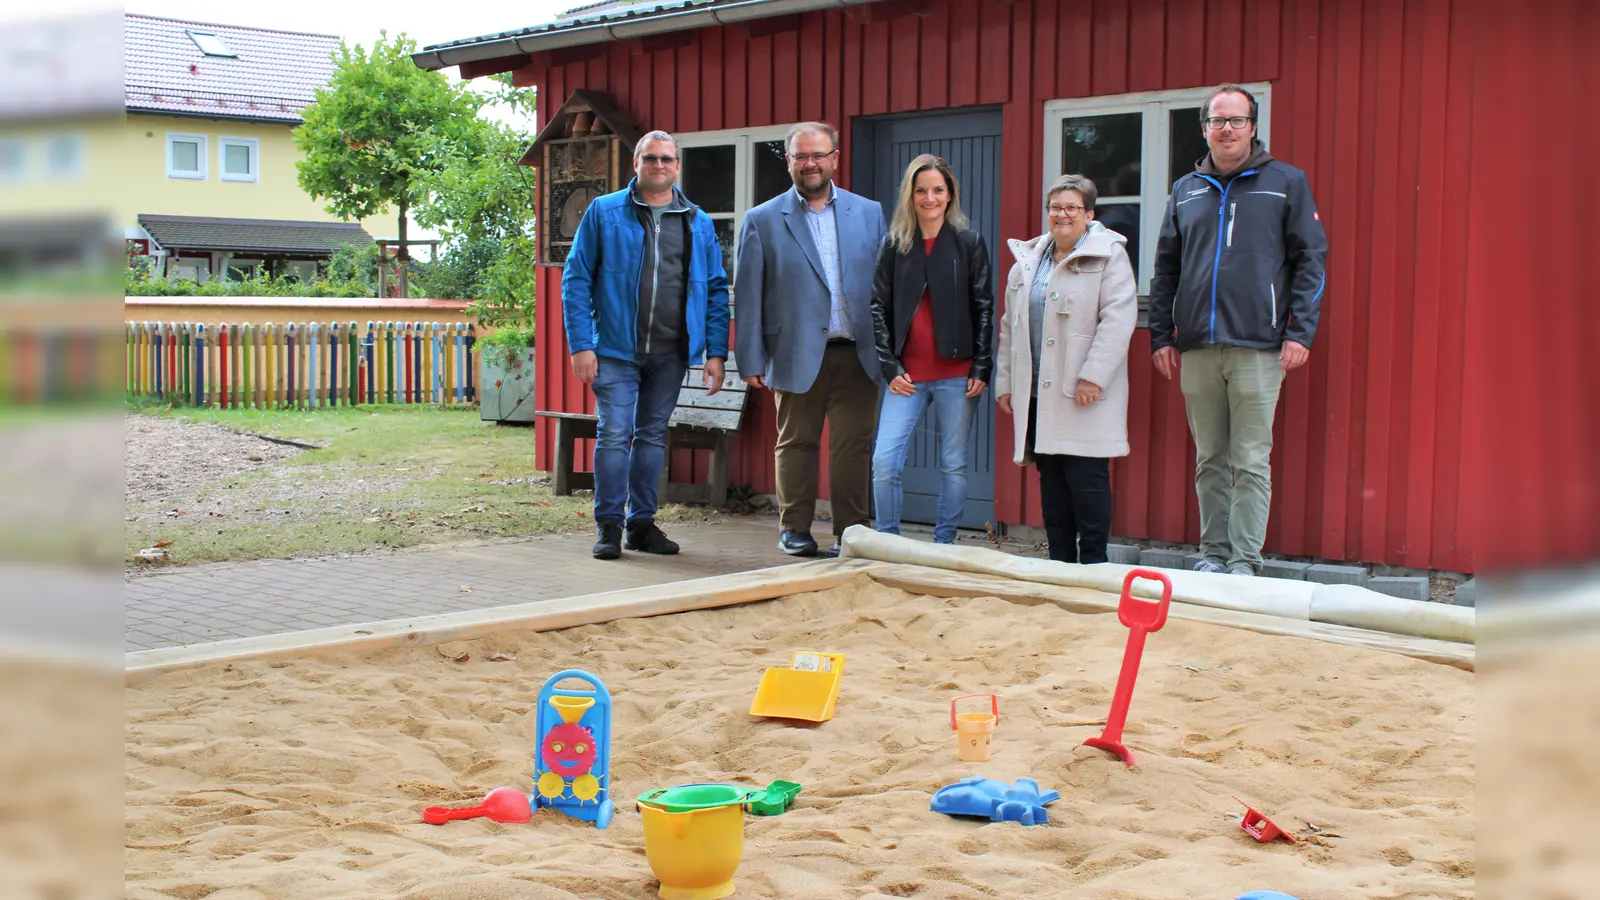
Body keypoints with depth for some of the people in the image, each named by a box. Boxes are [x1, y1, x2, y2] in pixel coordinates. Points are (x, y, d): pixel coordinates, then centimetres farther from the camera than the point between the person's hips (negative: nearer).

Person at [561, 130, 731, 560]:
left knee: (653, 435, 10)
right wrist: (581, 345, -9)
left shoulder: (698, 222, 9)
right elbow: (576, 279, -1)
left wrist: (716, 351, 1)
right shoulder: (604, 212, 1)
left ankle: (642, 523, 19)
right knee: (614, 434, -5)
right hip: (615, 348, -3)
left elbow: (716, 289, 10)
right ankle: (609, 526, 4)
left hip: (671, 351, 3)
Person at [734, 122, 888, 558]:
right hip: (797, 356, -1)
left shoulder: (869, 213, 9)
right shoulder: (763, 220, 4)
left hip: (857, 355, 1)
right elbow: (747, 295, 2)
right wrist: (752, 361, -3)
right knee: (796, 444, 8)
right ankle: (795, 529, 20)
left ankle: (851, 532, 11)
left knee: (853, 447, 1)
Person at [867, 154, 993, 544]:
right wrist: (890, 366, -2)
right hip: (906, 375, 1)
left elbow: (983, 308, 3)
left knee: (953, 465, 6)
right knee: (885, 461, -7)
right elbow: (879, 307, 6)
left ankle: (944, 545, 17)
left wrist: (981, 368, -4)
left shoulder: (969, 243, 3)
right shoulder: (895, 245, 7)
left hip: (957, 373, -1)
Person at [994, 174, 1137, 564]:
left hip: (1085, 398, -6)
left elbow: (1118, 319, -13)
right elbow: (1010, 326, 20)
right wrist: (1004, 382, 15)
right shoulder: (1027, 261, 17)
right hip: (1039, 396, 6)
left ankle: (1093, 566, 3)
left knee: (1087, 479, -5)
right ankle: (1059, 563, 16)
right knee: (1051, 482, 8)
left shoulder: (1108, 256, -3)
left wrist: (1093, 376, -18)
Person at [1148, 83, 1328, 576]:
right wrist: (1161, 335, 10)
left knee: (1251, 461, -4)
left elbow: (1310, 259, 2)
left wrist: (1300, 331, -7)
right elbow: (1164, 269, 17)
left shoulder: (1286, 182, 4)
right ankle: (1213, 553, 16)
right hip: (1197, 349, 4)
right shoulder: (1186, 190, 14)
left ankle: (1245, 561, 0)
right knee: (1209, 461, 9)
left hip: (1258, 348, -4)